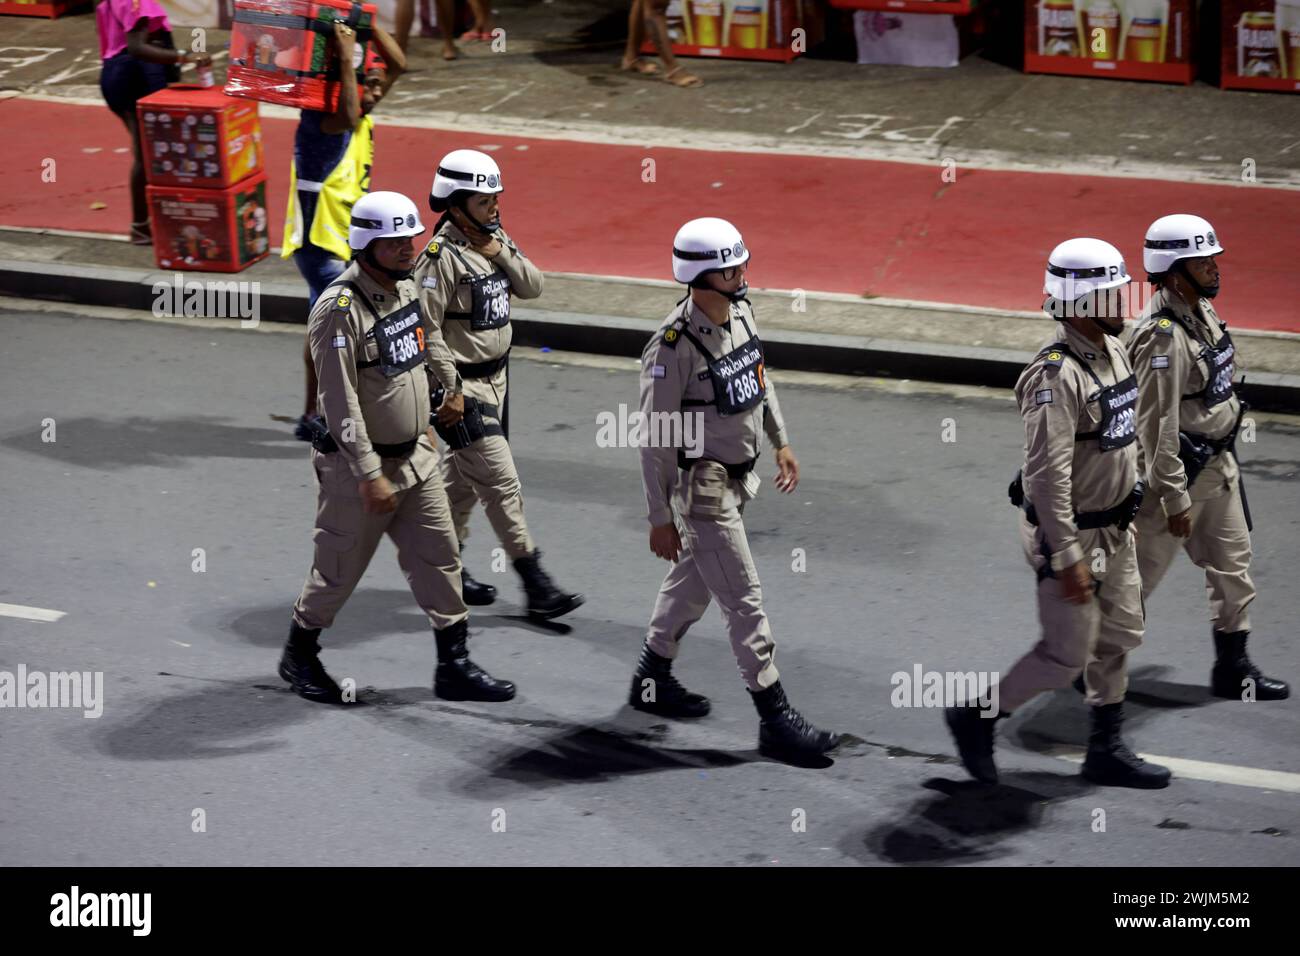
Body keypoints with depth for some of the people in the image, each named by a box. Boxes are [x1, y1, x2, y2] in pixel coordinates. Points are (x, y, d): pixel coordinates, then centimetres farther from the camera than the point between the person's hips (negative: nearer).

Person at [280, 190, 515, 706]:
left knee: (439, 557, 7)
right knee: (339, 569, 7)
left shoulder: (406, 287, 3)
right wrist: (370, 475, -25)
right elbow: (340, 402, -24)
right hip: (357, 465, -7)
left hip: (415, 458, 8)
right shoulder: (339, 309, -23)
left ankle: (454, 667, 16)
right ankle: (299, 656, 29)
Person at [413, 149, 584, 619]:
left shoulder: (496, 241, 6)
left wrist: (501, 254, -12)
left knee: (462, 478, 19)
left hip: (496, 378, 8)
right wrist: (451, 391, -19)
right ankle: (535, 584, -3)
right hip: (463, 387, -8)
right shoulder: (442, 258, -19)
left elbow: (532, 287, 3)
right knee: (502, 483, -6)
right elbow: (427, 331, -20)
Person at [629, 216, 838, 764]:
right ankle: (775, 721, 0)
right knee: (744, 601, -5)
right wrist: (659, 519, -17)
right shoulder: (674, 346, -25)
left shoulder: (741, 313, -1)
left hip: (737, 476, 9)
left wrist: (781, 442, 18)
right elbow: (655, 438, -20)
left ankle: (652, 680, 40)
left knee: (693, 581, 22)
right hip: (702, 486, -9)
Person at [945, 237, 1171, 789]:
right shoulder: (1056, 375, -26)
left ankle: (1107, 751, 26)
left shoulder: (1112, 350, 4)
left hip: (1113, 528, 9)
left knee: (1118, 639, 15)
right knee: (1067, 653, 0)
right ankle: (976, 716, 18)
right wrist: (1069, 558, -25)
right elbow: (1047, 474, -27)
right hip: (1070, 533, -9)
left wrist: (1128, 506, 21)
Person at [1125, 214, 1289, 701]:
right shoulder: (1163, 336, -25)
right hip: (1178, 472, -9)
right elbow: (1157, 426, -25)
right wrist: (1174, 499, -23)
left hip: (1219, 466, 9)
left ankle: (1232, 668, 24)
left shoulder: (1203, 310, 4)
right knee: (1140, 573, 4)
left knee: (1233, 563, 13)